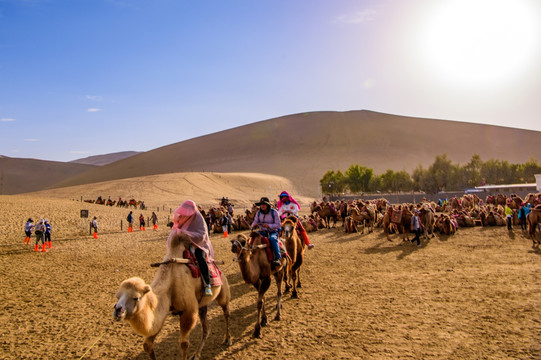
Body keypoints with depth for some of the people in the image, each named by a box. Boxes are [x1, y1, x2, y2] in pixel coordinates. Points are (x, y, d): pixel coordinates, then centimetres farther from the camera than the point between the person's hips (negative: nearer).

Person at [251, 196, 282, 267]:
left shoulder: (274, 212, -9)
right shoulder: (258, 212, 4)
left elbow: (278, 225, -10)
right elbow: (254, 223, 6)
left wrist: (269, 225, -27)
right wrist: (254, 225, -20)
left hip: (273, 232, -4)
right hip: (262, 232, 4)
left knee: (272, 238, -37)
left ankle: (277, 258, -33)